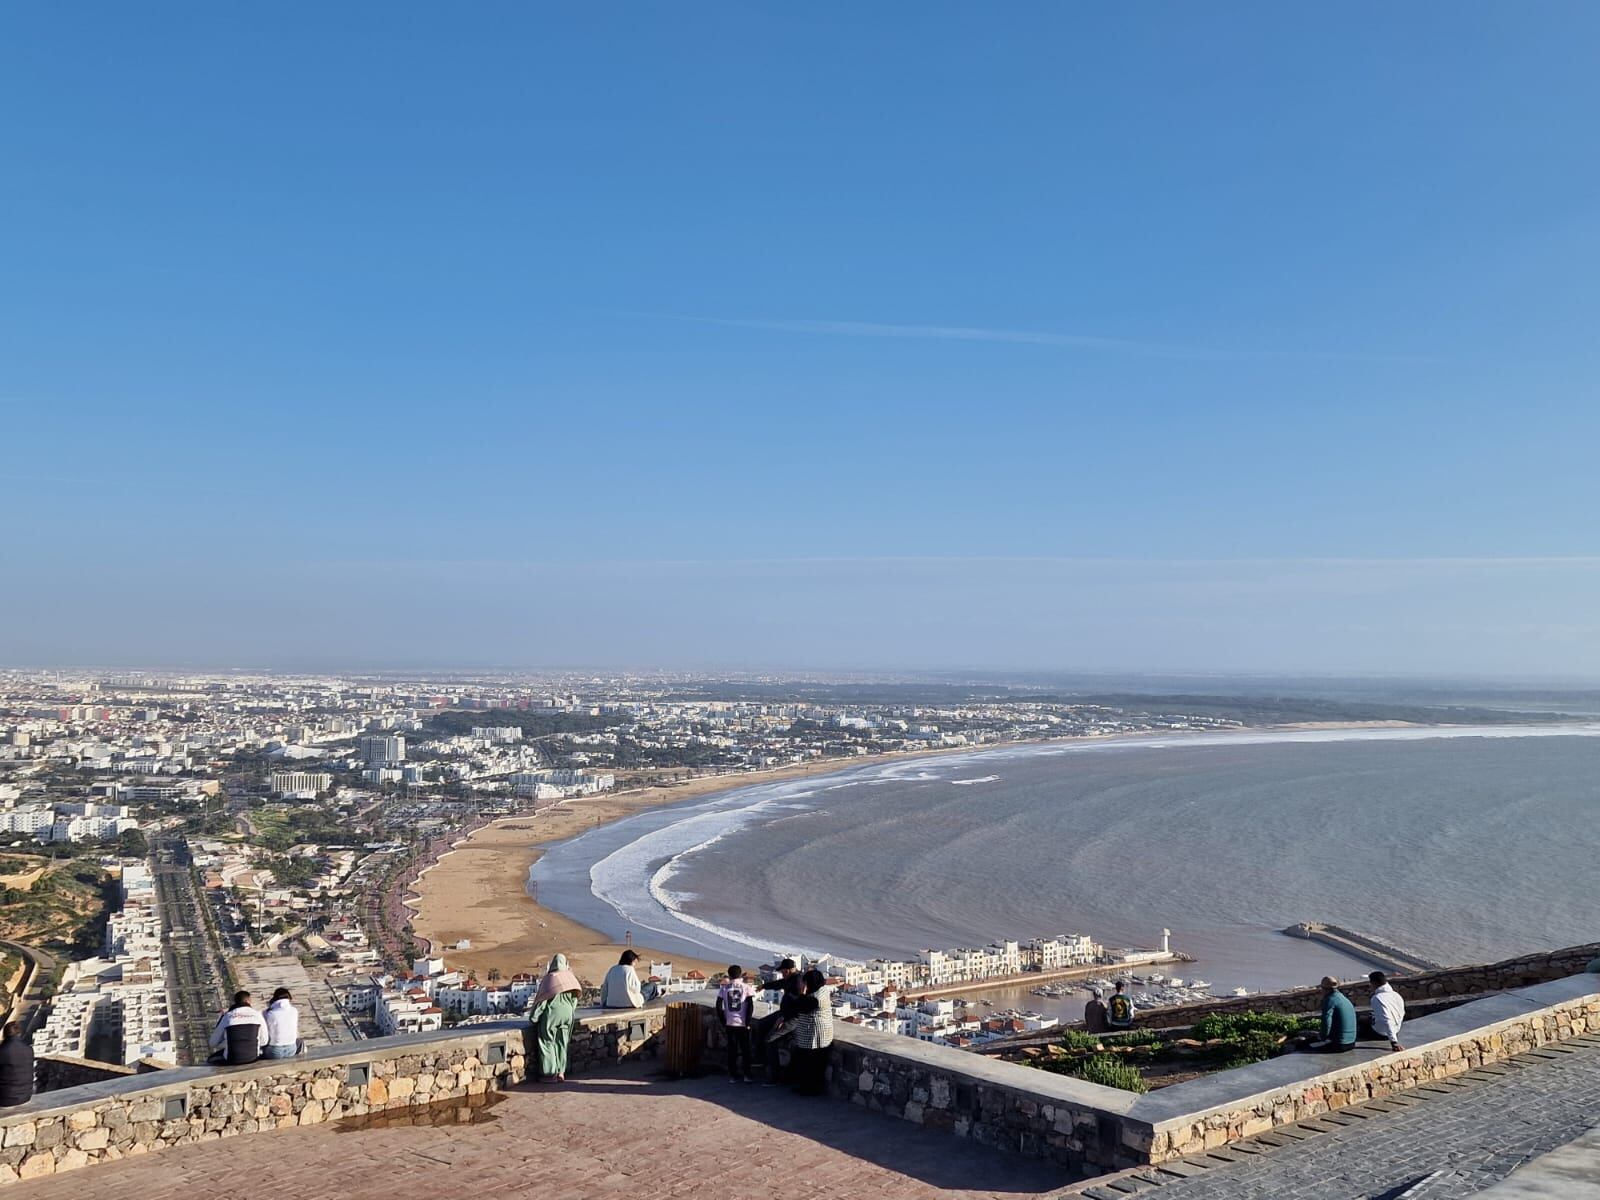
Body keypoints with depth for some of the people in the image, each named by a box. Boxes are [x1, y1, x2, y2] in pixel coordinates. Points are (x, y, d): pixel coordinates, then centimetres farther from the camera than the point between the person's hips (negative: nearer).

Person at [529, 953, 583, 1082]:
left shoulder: (549, 977, -6)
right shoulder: (570, 977, 6)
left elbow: (542, 998, -6)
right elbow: (575, 997, 10)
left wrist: (533, 1017, 2)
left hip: (551, 1013, -4)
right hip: (567, 1013, 4)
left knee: (548, 1042, 6)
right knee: (562, 1044, 13)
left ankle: (551, 1073, 4)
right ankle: (561, 1072, 11)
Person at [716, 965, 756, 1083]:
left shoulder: (723, 988, 3)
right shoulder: (746, 988, -2)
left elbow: (719, 1007, -1)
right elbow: (751, 1006, -8)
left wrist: (723, 1023, 6)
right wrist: (748, 1023, -3)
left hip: (729, 1024, 1)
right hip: (742, 1024, -1)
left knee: (731, 1050, 9)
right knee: (745, 1050, 9)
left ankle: (733, 1076, 10)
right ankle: (746, 1075, 7)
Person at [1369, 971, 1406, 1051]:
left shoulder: (1377, 998, -26)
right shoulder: (1397, 995, -1)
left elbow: (1387, 1020, -34)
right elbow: (1401, 1015, 11)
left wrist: (1394, 1042, -37)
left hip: (1380, 1034, -8)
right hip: (1396, 1031, 8)